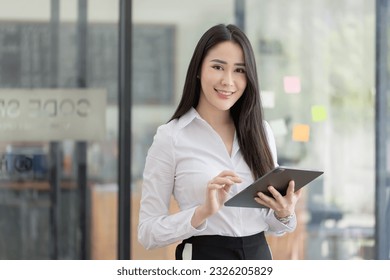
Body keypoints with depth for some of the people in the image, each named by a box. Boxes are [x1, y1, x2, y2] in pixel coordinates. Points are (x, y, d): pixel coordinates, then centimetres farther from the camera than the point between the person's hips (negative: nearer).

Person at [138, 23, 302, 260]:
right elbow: (148, 232, -12)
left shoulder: (261, 131, 2)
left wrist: (285, 214, -11)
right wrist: (203, 212, -26)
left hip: (259, 258, 4)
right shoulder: (170, 137, -9)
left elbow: (271, 224, 10)